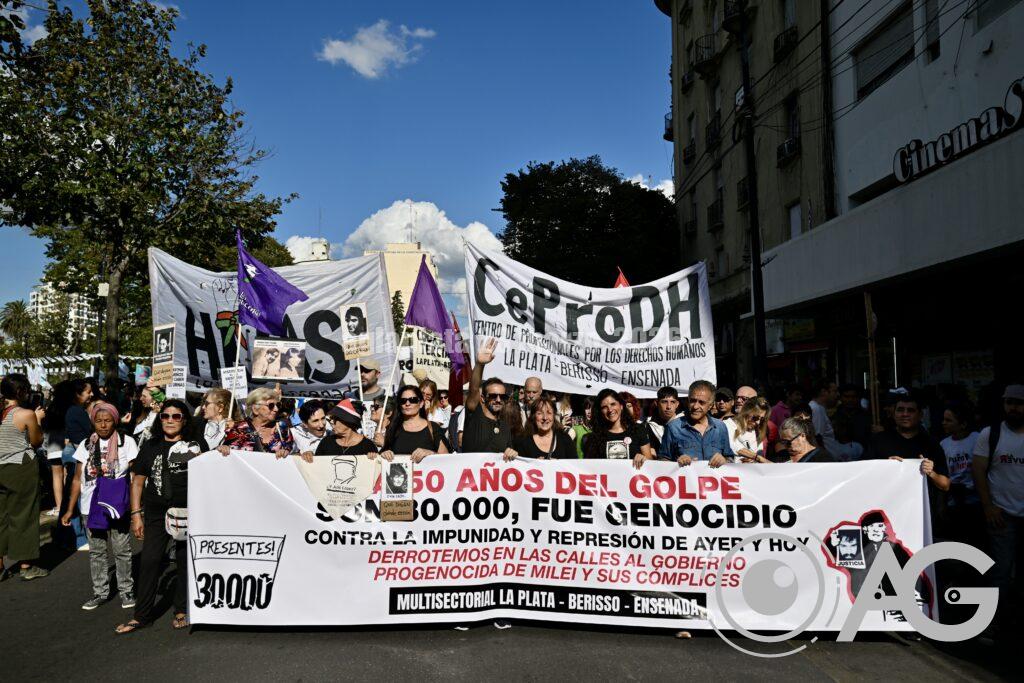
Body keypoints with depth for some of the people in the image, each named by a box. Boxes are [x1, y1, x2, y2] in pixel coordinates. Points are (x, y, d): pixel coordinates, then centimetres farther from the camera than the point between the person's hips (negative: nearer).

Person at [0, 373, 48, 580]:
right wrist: (38, 421, 11)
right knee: (23, 514, 4)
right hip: (22, 468, -5)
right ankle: (26, 567, 12)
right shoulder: (26, 414, -13)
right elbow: (36, 441, -2)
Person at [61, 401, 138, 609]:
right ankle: (100, 592, 22)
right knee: (96, 552, 11)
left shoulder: (126, 442, -2)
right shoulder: (85, 445, 7)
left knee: (121, 551, 1)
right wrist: (69, 510, 6)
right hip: (90, 508, 3)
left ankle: (126, 590, 13)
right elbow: (77, 479, 10)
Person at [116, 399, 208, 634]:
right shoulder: (150, 446, 8)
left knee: (185, 562, 7)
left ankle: (181, 611, 21)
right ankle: (141, 615, 12)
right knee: (149, 561, -1)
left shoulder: (196, 445, 3)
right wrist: (136, 514, 3)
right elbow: (138, 482, 8)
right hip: (156, 514, 1)